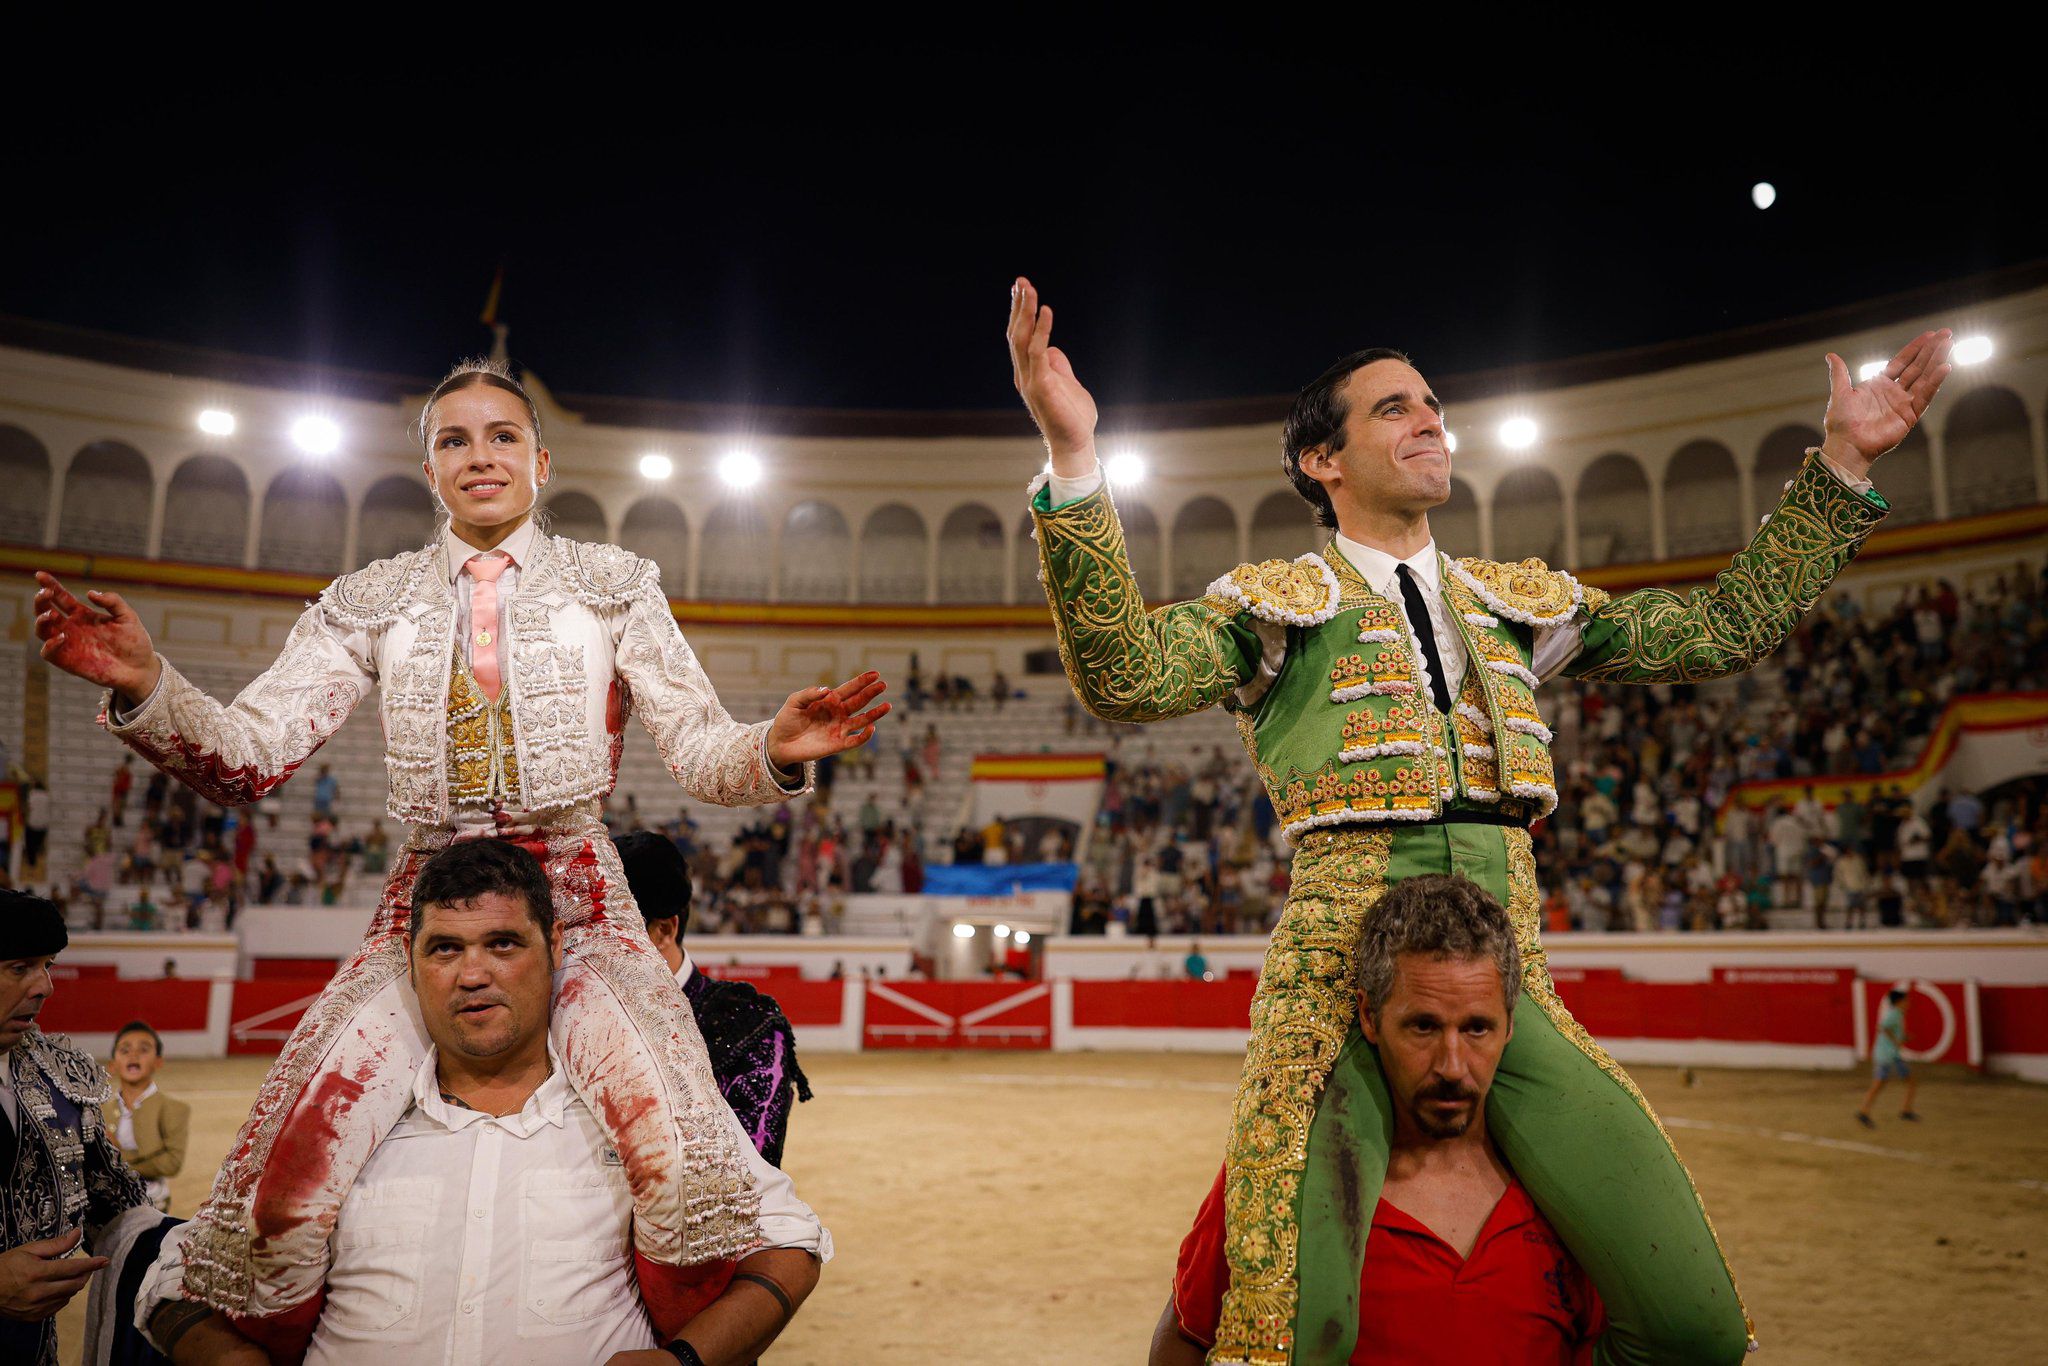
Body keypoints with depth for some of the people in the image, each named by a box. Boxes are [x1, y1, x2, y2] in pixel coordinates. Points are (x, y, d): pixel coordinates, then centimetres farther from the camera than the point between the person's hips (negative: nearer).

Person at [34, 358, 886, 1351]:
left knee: (684, 1165, -25)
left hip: (576, 900, -1)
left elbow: (699, 751, 4)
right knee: (279, 1192, -17)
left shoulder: (611, 585, 10)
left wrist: (774, 750, -18)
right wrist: (142, 684, -15)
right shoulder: (371, 601, 14)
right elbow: (249, 756, 5)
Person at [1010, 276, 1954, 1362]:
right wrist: (1072, 460, -20)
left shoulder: (1520, 602, 23)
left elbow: (1725, 627, 24)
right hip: (1341, 969, -4)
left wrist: (1840, 463, 20)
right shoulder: (1278, 603, 8)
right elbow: (1123, 677, -9)